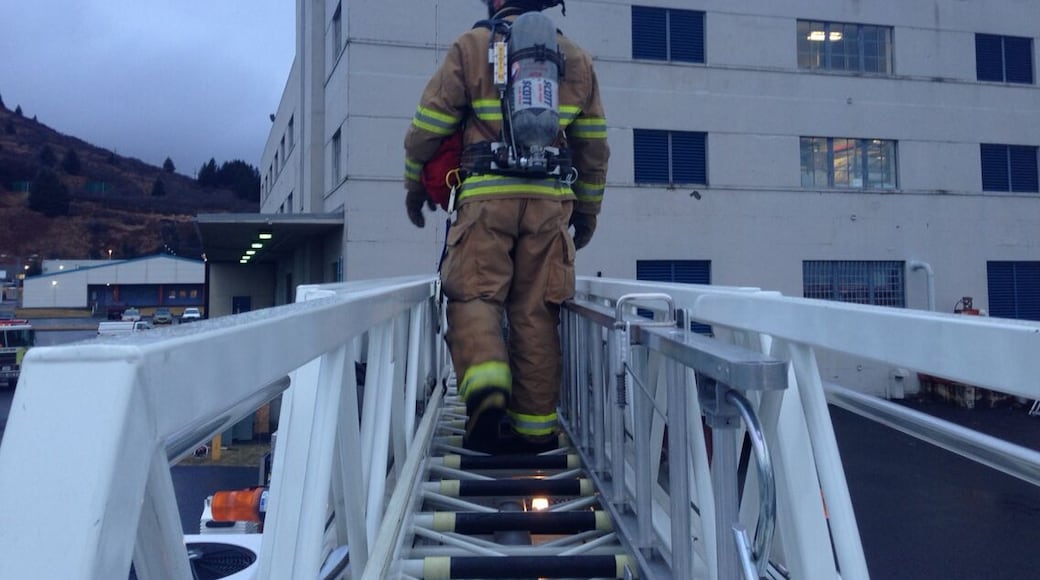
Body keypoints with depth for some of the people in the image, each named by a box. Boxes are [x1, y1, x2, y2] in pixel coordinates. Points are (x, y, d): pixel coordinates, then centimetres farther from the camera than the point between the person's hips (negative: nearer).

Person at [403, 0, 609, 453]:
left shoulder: (471, 46, 7)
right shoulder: (576, 59, 16)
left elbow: (427, 127, 5)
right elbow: (594, 148, 17)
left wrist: (414, 185, 20)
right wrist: (588, 209, 27)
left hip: (487, 196, -3)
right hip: (550, 200, 3)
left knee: (473, 297, 0)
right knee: (535, 313, 5)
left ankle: (485, 382, -27)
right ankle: (535, 426, 9)